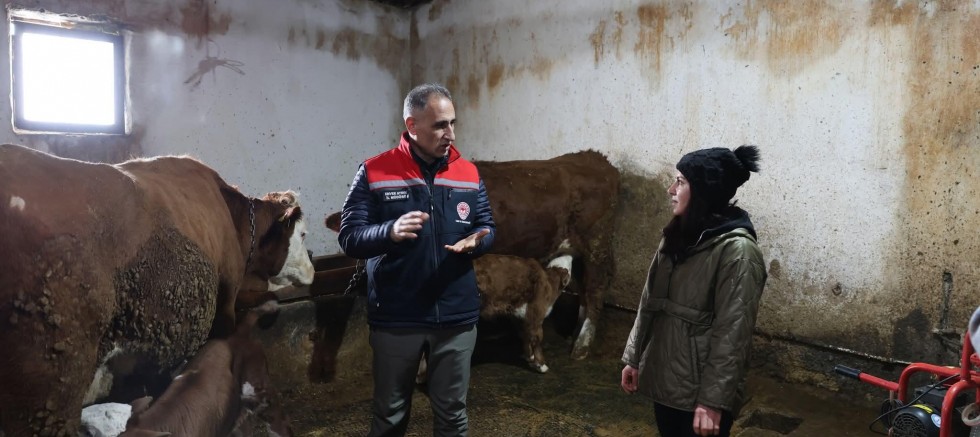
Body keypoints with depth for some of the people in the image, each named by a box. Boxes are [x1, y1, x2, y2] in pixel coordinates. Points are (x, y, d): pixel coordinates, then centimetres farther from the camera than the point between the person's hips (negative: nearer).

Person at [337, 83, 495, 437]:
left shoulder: (469, 174, 5)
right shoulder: (374, 173, -6)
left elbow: (488, 227, 12)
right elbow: (348, 237, -8)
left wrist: (477, 240, -13)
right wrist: (390, 232, -28)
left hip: (456, 317, 3)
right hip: (395, 319, -2)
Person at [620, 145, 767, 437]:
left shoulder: (737, 249, -17)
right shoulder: (678, 238, 7)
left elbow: (732, 334, -19)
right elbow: (650, 302, 11)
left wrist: (714, 401, -19)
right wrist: (634, 357, 13)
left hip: (698, 391, -7)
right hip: (664, 380, 7)